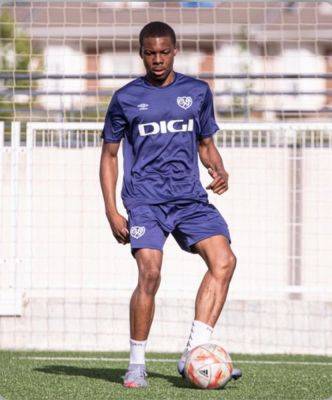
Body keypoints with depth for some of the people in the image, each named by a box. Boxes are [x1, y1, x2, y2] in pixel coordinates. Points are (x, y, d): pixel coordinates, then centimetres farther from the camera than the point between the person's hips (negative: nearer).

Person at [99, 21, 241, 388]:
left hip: (190, 198, 3)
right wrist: (112, 212, 1)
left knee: (224, 259, -19)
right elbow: (109, 154, 10)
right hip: (145, 200, -3)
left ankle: (193, 354, -18)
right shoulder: (126, 98, 5)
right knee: (150, 274, -20)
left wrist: (219, 171, -1)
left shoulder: (198, 92, 12)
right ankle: (136, 365, -6)